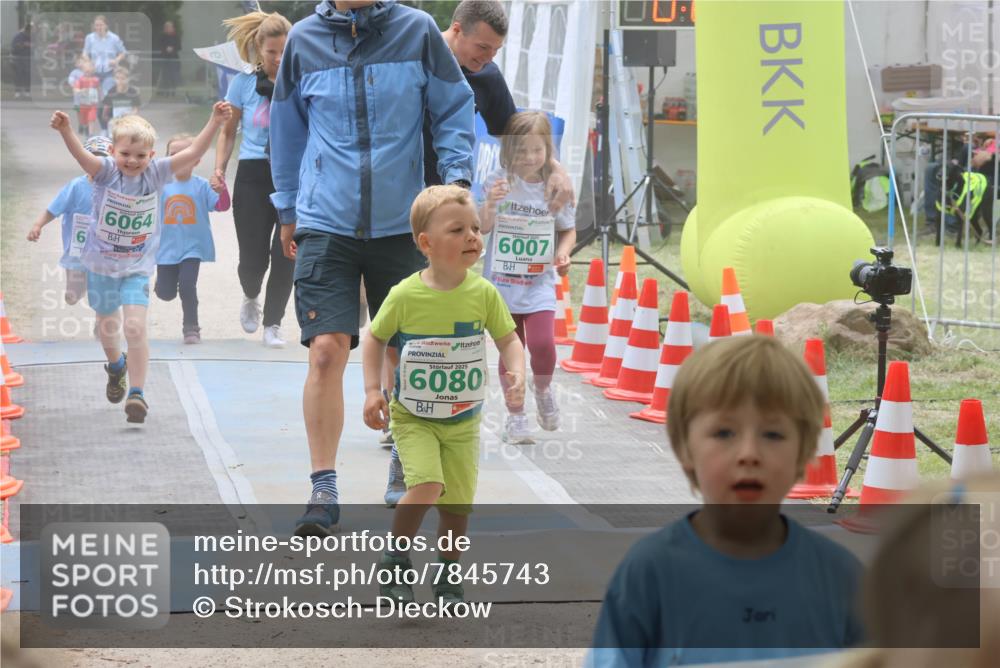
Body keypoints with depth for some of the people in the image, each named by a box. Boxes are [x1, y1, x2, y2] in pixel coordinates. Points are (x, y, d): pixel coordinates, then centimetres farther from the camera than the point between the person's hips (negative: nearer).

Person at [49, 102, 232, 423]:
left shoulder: (155, 173, -11)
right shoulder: (106, 172, -16)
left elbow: (193, 153, -18)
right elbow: (82, 155, -35)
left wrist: (215, 122, -31)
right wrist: (65, 130, -55)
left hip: (137, 268, -1)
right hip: (101, 264, 1)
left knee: (135, 328, -17)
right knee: (108, 327, 20)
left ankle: (136, 393, -9)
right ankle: (116, 367, 51)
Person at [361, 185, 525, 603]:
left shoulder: (483, 293, -8)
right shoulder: (406, 295, -14)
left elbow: (508, 338, 3)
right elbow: (376, 338, 1)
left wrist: (516, 375, -15)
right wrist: (373, 391, -7)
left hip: (463, 420, 3)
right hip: (413, 417, -3)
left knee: (458, 501, 5)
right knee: (426, 486, -22)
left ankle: (448, 577, 28)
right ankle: (395, 561, 1)